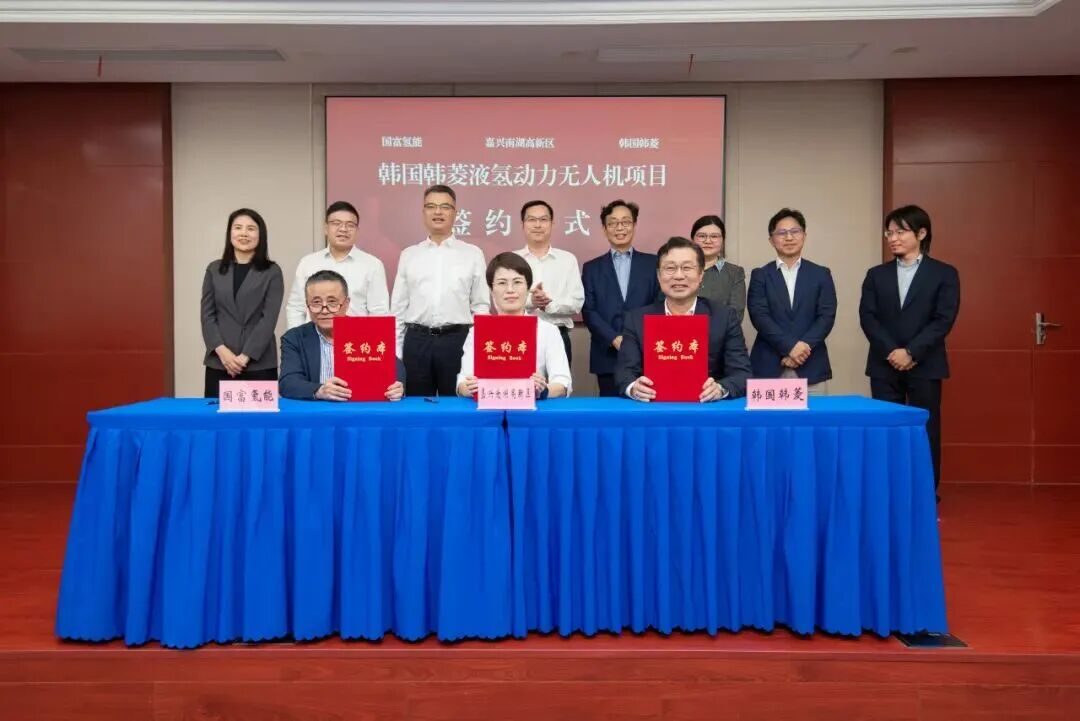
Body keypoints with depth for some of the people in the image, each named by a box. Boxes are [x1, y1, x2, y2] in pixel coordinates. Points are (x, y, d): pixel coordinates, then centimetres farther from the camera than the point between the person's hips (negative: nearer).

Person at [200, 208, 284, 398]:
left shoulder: (272, 272, 2)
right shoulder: (214, 269, 11)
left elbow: (269, 318, -5)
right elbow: (207, 315, 6)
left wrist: (245, 356, -13)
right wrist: (222, 351, -9)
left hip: (259, 364, -2)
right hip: (219, 363, 2)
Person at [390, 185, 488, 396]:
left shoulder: (473, 254, 5)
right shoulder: (409, 255, 11)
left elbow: (480, 306, 5)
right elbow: (398, 307, 11)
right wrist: (396, 351, 6)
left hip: (457, 340, -1)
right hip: (416, 341, 2)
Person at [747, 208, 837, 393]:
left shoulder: (821, 274, 11)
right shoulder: (760, 275, 7)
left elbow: (827, 316, 1)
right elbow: (759, 316, -5)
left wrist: (804, 346, -13)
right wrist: (789, 347, -15)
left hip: (811, 368, 1)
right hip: (768, 367, -1)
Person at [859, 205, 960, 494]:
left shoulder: (944, 273, 3)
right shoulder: (876, 275, 10)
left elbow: (944, 319, -7)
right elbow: (867, 317, 1)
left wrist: (911, 352, -15)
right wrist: (891, 352, -12)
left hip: (925, 366, -2)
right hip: (884, 366, 2)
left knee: (926, 433, 2)